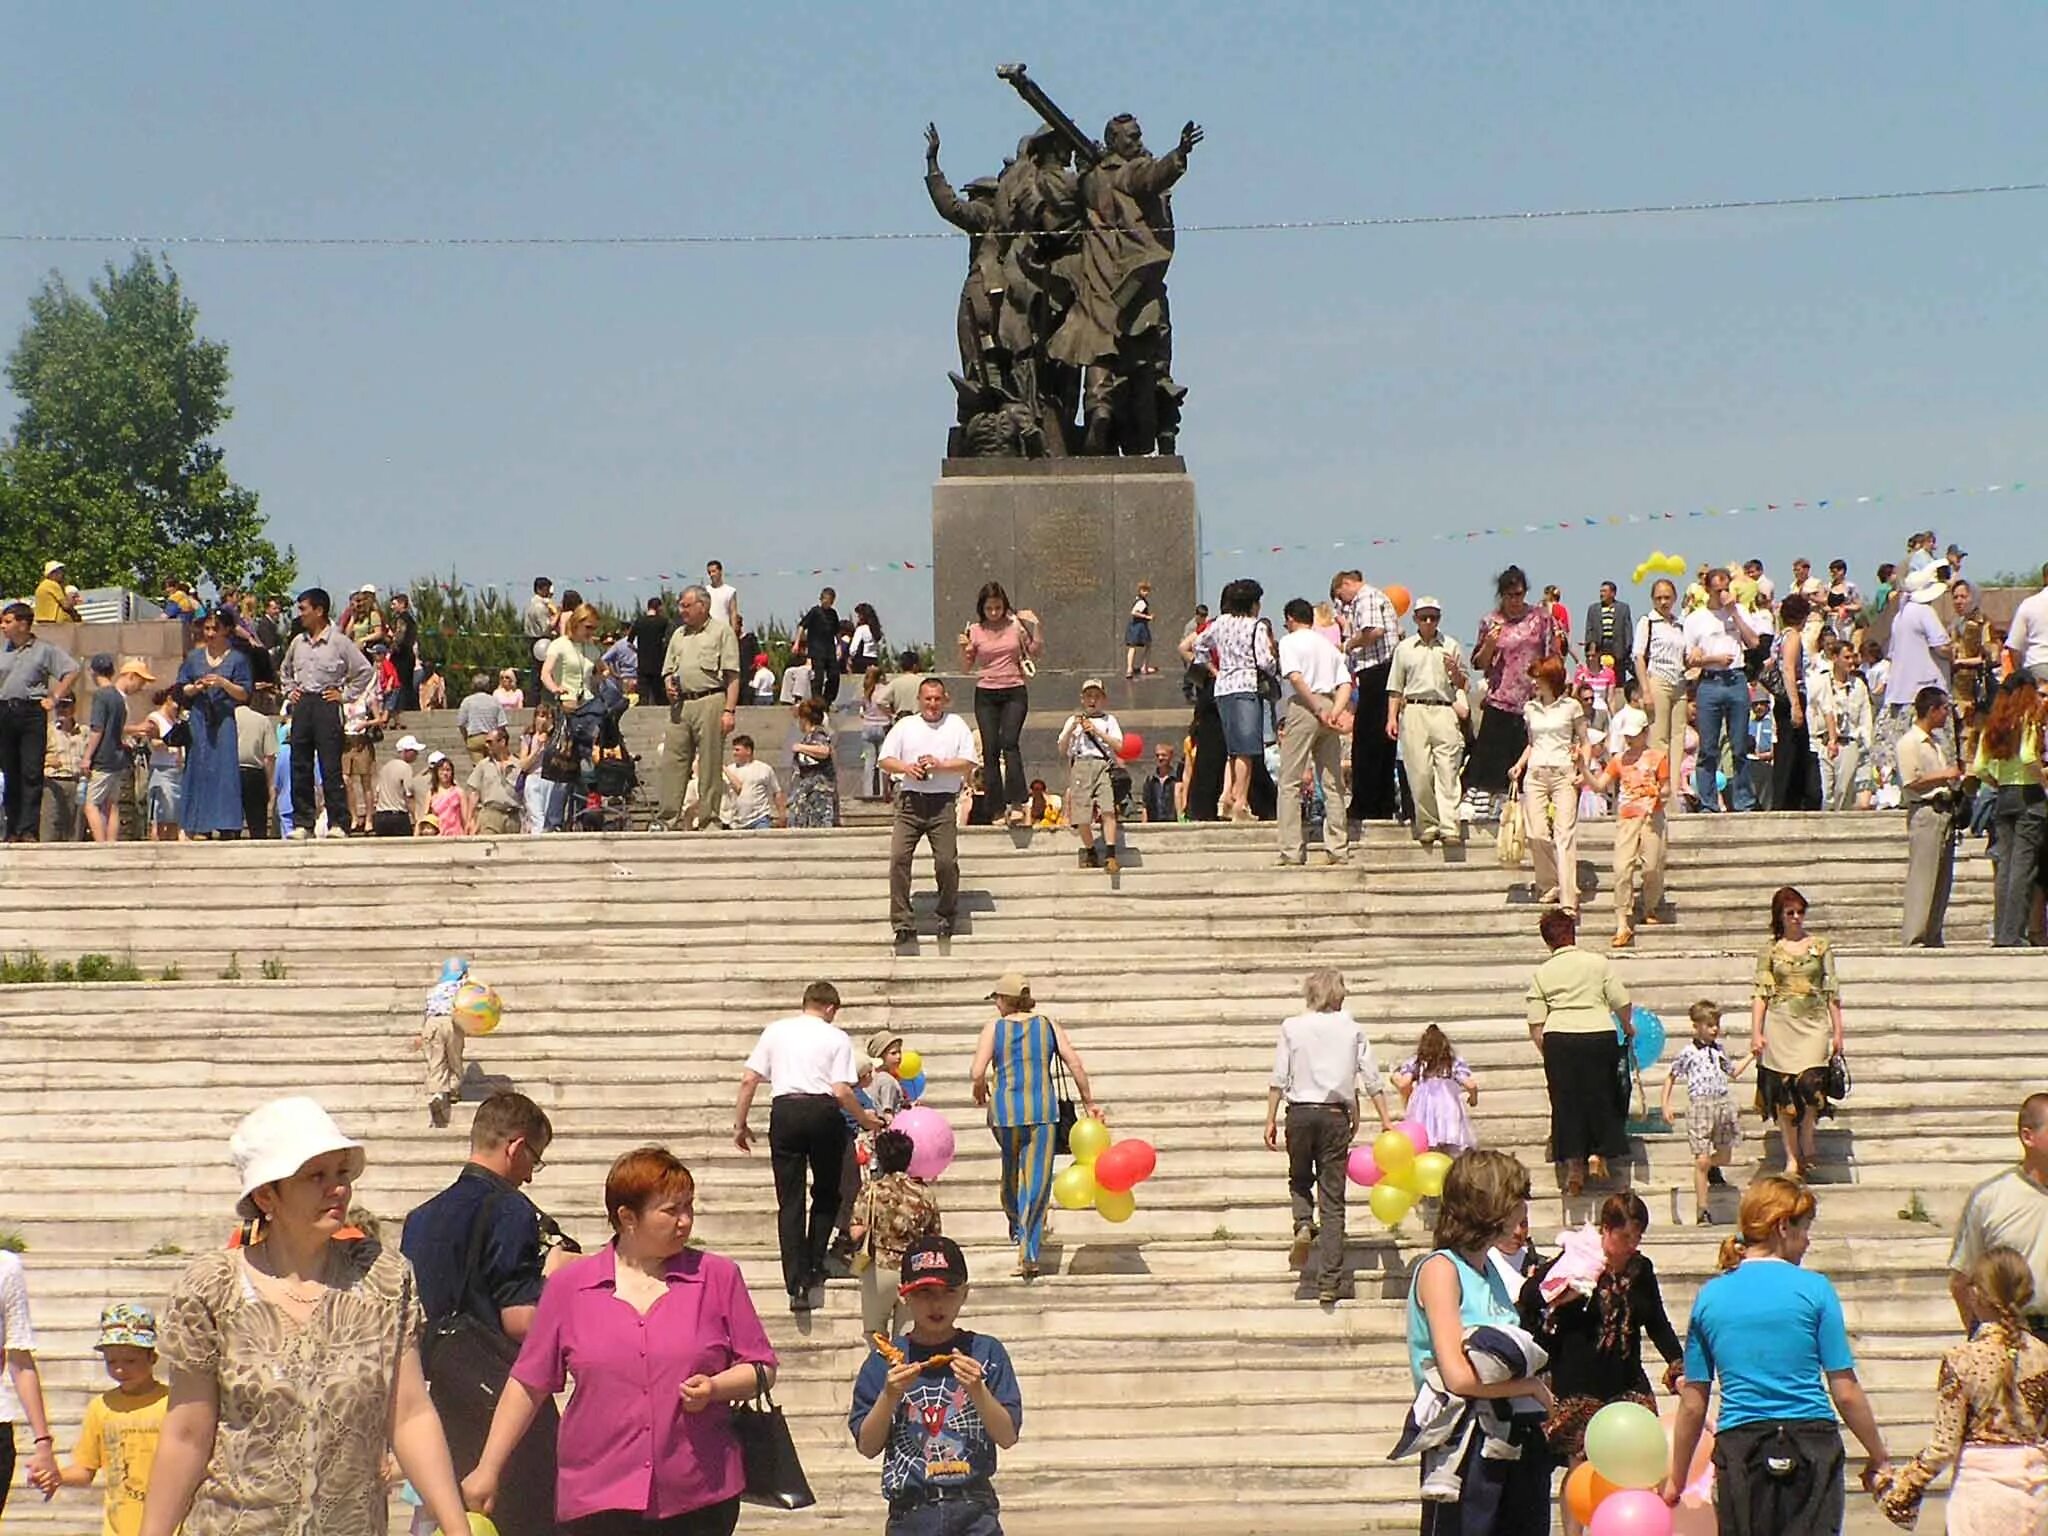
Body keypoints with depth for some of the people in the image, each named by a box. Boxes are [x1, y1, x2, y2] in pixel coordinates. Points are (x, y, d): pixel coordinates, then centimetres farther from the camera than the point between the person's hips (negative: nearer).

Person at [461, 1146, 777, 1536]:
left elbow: (762, 1370, 10)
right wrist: (488, 1469, 9)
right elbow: (528, 1385, 11)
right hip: (599, 1501, -1)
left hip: (701, 1502, 1)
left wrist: (714, 1388, -10)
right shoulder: (569, 1285, 6)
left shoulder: (718, 1277, 7)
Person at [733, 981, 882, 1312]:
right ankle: (815, 1269, 17)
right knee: (826, 1194, 20)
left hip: (784, 1110, 1)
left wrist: (740, 1124, 14)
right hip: (823, 1110, -1)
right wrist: (864, 1119, 12)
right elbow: (841, 1091, -4)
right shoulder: (836, 1038, 5)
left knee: (790, 1201, 2)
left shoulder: (776, 1031, 12)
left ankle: (796, 1286, -5)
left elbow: (748, 1080, 7)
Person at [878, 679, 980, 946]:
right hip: (910, 801, 1)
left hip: (942, 802, -1)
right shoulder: (905, 726, 15)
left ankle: (946, 914, 16)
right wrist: (906, 768, -10)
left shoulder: (956, 726, 11)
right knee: (899, 857, -12)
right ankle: (901, 921, -10)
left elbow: (970, 763, 3)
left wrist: (940, 765, -10)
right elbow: (885, 761, 9)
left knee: (946, 861, -6)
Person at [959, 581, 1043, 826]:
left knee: (1010, 742, -19)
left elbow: (1037, 651, 5)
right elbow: (967, 666, 7)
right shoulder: (975, 631, 2)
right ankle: (998, 808, 4)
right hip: (986, 695, 2)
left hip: (1014, 692, -2)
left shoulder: (1016, 626, 2)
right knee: (990, 750, -1)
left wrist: (1035, 626, -7)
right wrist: (964, 649, -12)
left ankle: (1016, 803, -24)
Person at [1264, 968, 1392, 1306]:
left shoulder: (1292, 1028, 1)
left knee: (1300, 1180, 25)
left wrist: (1271, 1119, 4)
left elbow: (1279, 1079, -2)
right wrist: (1386, 1120, 11)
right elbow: (1372, 1079, 4)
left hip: (1300, 1112, -1)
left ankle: (1304, 1225, -7)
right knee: (1333, 1198, 3)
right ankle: (1329, 1284, -1)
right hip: (1336, 1115, 1)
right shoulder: (1352, 1030, 5)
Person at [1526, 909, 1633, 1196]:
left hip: (1559, 1039, 1)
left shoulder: (1542, 973, 5)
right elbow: (1621, 1002, 2)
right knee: (1601, 1096, 14)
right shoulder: (1598, 962, 2)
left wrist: (1546, 1053, 14)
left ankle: (1574, 1165, 6)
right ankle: (1598, 1153, 6)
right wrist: (1628, 1028, 20)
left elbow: (1536, 1024, 3)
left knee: (1566, 1101, 7)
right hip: (1599, 1034, -1)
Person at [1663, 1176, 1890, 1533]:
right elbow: (1846, 1393, -2)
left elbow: (1692, 1405, 9)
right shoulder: (1814, 1289, -2)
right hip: (1811, 1446, -2)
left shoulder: (1710, 1296, 7)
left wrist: (1677, 1479, 19)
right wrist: (1879, 1459, 10)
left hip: (1739, 1448, 3)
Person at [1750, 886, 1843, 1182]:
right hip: (1780, 1024, 0)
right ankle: (1792, 1157, 7)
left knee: (1809, 1082, -15)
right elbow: (1761, 993, 4)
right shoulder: (1771, 951, 6)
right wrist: (1756, 1033, -3)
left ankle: (1808, 1146, 6)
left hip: (1813, 1024, 0)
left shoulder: (1820, 947, 8)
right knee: (1783, 1091, -1)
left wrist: (1837, 1032, 5)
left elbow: (1832, 991, 9)